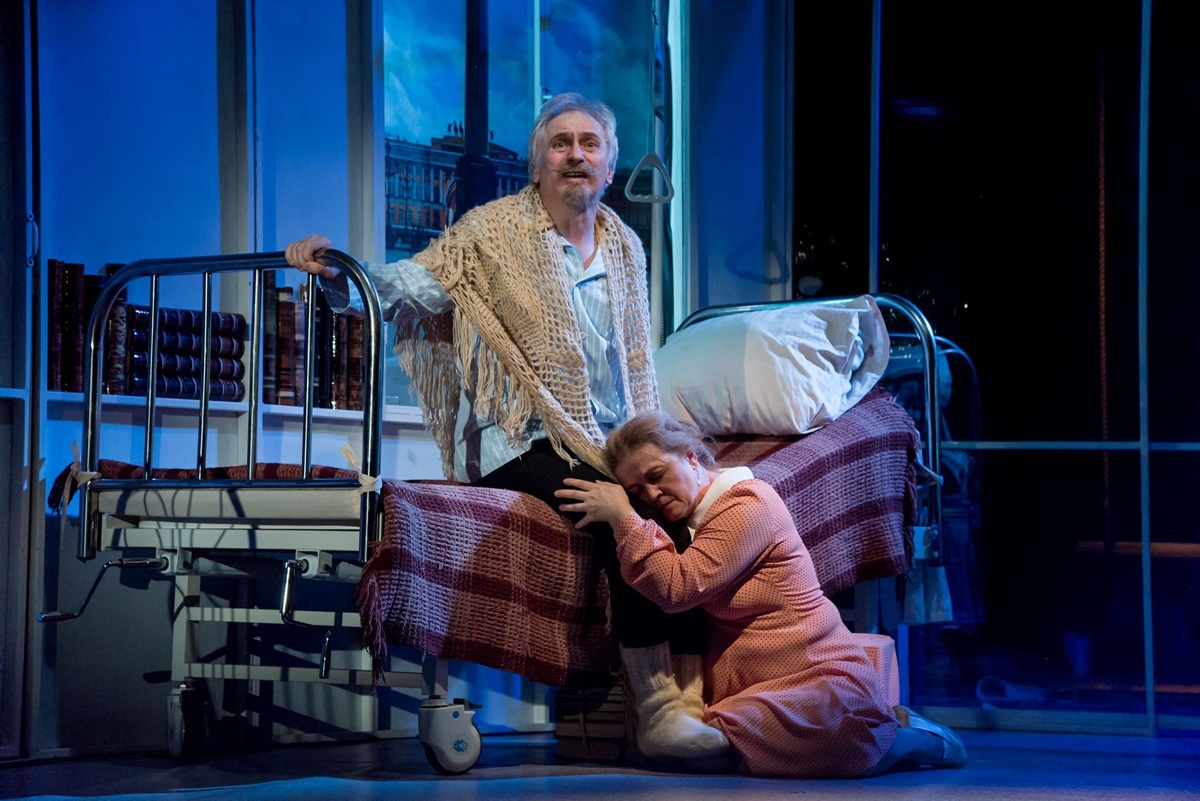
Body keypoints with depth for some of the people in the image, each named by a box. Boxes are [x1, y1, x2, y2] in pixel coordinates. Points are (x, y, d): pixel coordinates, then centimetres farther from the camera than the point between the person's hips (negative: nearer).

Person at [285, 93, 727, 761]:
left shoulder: (625, 247, 17)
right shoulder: (496, 231, 1)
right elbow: (409, 285, -8)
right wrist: (337, 274, -27)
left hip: (608, 446, 5)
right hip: (522, 447, -5)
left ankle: (693, 694, -21)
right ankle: (655, 710, -30)